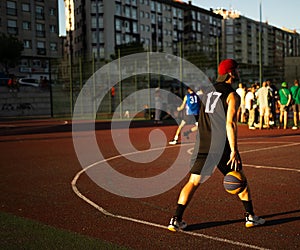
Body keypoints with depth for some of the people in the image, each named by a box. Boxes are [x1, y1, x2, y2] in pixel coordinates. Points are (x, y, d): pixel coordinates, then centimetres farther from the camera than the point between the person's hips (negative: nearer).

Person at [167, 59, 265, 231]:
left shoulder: (207, 92, 15)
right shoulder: (232, 95, -5)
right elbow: (230, 123, -15)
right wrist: (234, 150, -16)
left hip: (203, 145, 5)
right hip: (222, 146, -5)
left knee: (193, 182, 6)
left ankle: (176, 220, -1)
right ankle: (250, 217, 22)